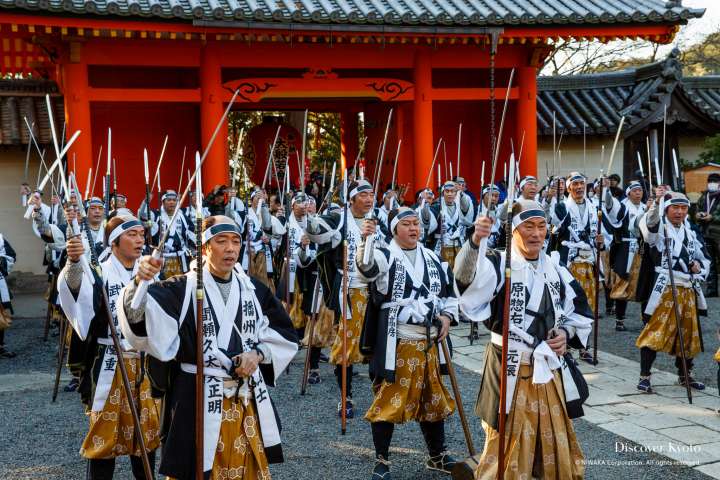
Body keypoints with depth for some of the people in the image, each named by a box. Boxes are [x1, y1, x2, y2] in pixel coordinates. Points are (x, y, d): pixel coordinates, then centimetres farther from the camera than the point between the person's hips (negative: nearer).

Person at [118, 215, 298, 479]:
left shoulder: (254, 289, 7)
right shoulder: (183, 289, -6)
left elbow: (285, 335, 13)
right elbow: (139, 315, -23)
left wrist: (258, 354, -5)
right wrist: (141, 281, -43)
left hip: (248, 397, 4)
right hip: (197, 398, -4)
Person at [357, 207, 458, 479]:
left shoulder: (433, 259, 11)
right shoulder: (385, 256, -7)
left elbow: (450, 290, 23)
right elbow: (366, 266, -31)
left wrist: (448, 315, 5)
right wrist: (366, 240, -50)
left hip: (428, 342, 6)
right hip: (394, 343, -5)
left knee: (433, 400, 16)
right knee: (388, 400, 0)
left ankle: (438, 456, 33)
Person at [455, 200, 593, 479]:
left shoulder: (555, 269, 8)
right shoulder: (499, 264, -10)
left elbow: (581, 312, 19)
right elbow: (467, 278, -33)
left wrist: (566, 334, -2)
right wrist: (475, 242, -51)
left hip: (550, 369, 5)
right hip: (510, 370, -5)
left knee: (555, 447, 18)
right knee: (507, 447, 1)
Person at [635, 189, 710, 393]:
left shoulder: (690, 233, 17)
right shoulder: (658, 229, -1)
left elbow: (705, 258, 26)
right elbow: (649, 222, -27)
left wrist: (699, 267, 3)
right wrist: (657, 202, -42)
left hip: (689, 290, 6)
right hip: (665, 288, -6)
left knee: (688, 334, 13)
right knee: (655, 331, -10)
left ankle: (685, 375, 29)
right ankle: (644, 376, -4)